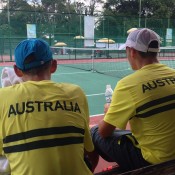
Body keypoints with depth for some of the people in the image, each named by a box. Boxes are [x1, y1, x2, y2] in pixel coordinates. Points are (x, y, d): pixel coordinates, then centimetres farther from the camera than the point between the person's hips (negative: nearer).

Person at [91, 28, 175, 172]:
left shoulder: (128, 83, -20)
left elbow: (104, 131, -10)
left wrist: (109, 112, 11)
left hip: (150, 161, -6)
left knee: (95, 133, 9)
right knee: (123, 132, 27)